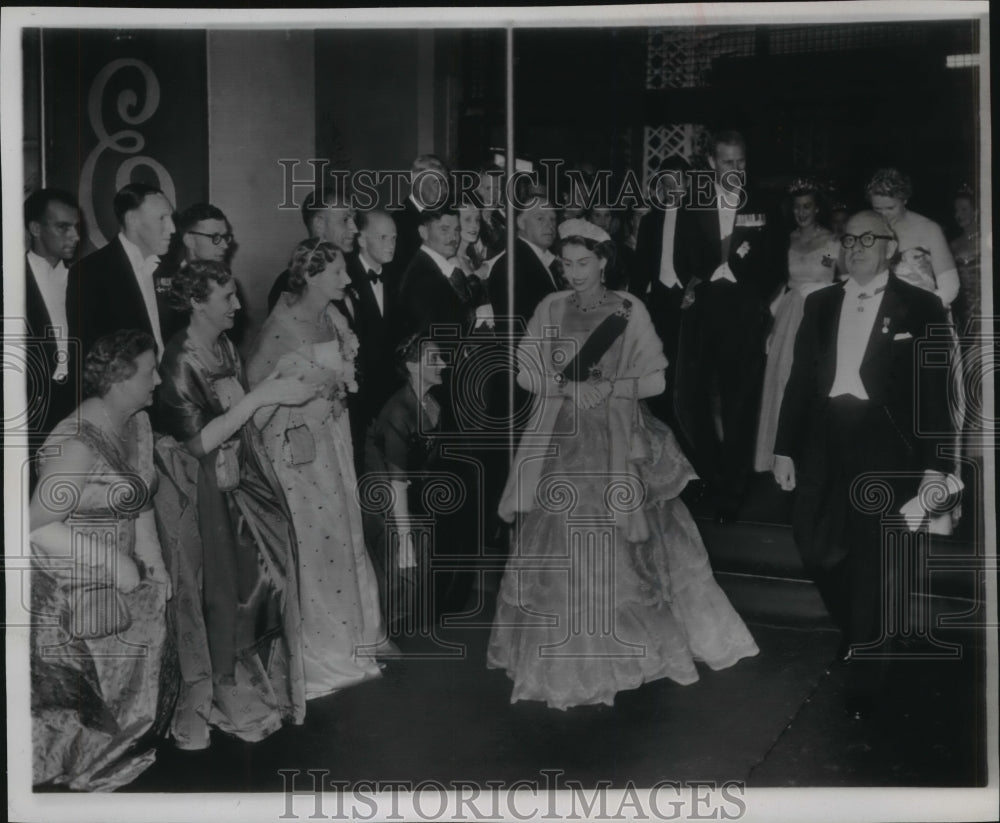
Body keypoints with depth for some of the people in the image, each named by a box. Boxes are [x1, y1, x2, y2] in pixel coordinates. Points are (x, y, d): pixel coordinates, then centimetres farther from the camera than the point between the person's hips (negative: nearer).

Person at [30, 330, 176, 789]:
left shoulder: (137, 423, 1)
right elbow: (38, 525, -27)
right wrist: (113, 562, -27)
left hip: (120, 584, 8)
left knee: (139, 676, 17)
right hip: (67, 595, -8)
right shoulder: (77, 443, -25)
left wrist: (154, 565, 0)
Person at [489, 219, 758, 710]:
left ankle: (628, 646, 17)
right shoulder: (551, 309, 4)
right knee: (557, 547, 0)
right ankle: (562, 662, 12)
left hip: (616, 444, -1)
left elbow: (655, 379, -2)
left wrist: (609, 387, -16)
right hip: (561, 443, 1)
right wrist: (569, 387, -13)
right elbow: (525, 373, 4)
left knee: (619, 546, 0)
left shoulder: (629, 310, -1)